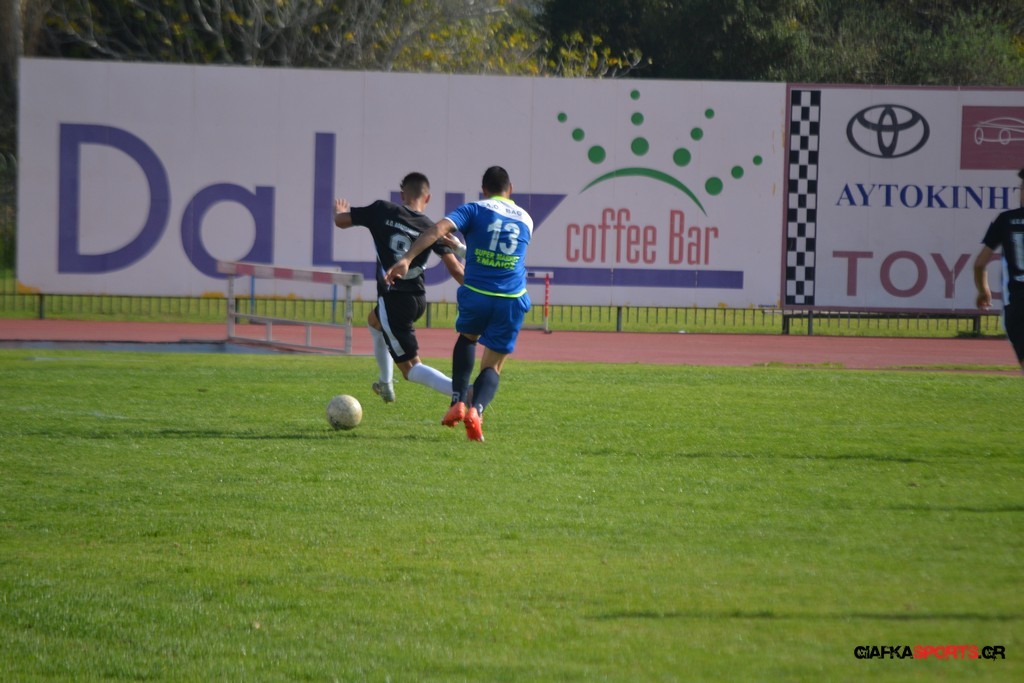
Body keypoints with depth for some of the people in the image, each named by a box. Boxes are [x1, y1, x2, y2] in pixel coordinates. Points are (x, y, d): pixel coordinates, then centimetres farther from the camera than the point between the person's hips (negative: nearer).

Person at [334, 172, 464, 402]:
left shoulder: (381, 211, -7)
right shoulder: (431, 229, -2)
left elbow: (341, 221, 2)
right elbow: (455, 269, -7)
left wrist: (339, 211, 27)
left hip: (393, 299, -5)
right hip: (417, 299, 5)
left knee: (410, 367, -2)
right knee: (374, 320, 38)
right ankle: (386, 384, 48)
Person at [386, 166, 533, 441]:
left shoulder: (474, 210, 3)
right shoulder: (525, 219, 15)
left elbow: (439, 229, -14)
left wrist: (407, 258, -22)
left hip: (476, 294, -1)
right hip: (512, 299, 1)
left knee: (467, 338, 30)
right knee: (492, 366, 9)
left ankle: (458, 402, 18)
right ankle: (476, 410, -20)